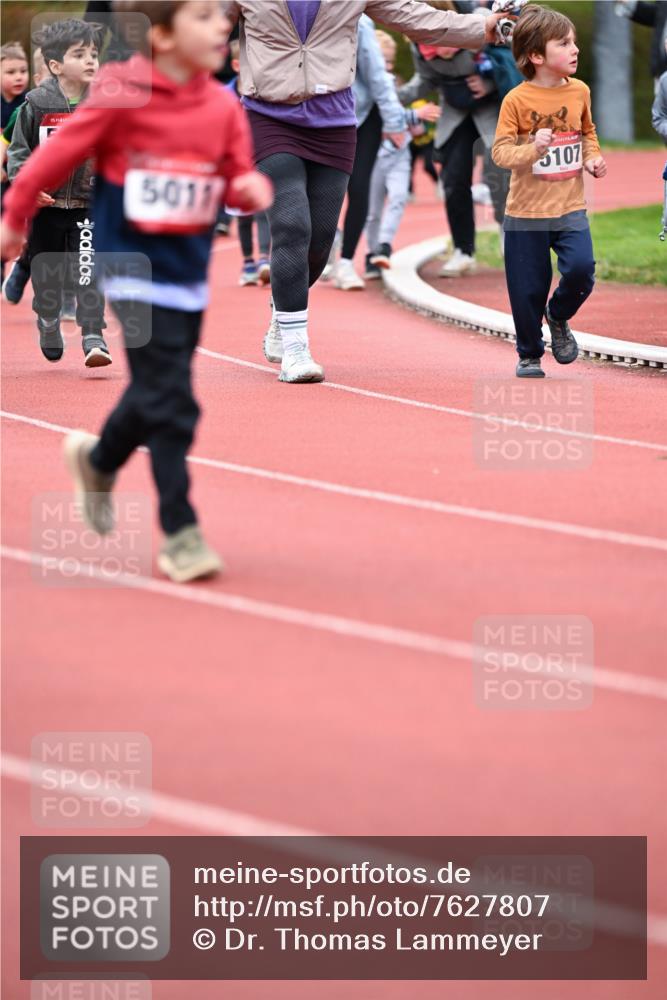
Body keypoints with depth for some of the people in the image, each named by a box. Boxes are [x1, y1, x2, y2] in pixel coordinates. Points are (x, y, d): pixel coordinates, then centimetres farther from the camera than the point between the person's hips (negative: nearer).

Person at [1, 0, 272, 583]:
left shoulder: (223, 106, 0)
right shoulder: (122, 95, -14)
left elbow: (237, 177, 4)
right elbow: (61, 152, -4)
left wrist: (251, 187, -20)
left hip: (191, 272, 6)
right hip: (137, 271, -6)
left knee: (156, 391, 17)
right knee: (170, 402, -12)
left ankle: (99, 460, 47)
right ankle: (180, 531, -4)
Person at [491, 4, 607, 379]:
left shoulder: (579, 91, 3)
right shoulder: (517, 100, -11)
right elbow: (501, 151, -12)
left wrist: (593, 157, 2)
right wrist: (533, 149, -29)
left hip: (570, 208, 3)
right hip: (527, 212, -3)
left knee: (581, 269, -17)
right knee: (528, 289, 3)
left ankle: (559, 317, 15)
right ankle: (530, 355, 24)